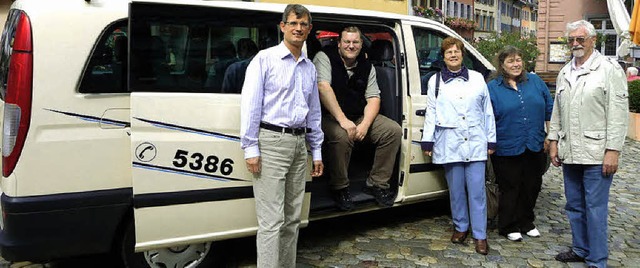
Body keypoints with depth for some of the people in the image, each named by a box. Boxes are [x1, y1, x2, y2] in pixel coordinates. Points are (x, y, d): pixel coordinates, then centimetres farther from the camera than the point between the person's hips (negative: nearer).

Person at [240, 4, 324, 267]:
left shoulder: (310, 67, 16)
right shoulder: (265, 59, -2)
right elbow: (250, 104, -8)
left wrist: (317, 151, 17)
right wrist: (251, 149, -14)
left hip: (299, 143, 7)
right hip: (272, 140, -6)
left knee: (292, 218, 13)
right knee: (272, 220, -7)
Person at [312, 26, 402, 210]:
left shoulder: (367, 66, 9)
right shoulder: (324, 57, -7)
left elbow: (373, 98, 4)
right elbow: (323, 88, -23)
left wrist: (364, 125, -15)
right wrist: (343, 120, -30)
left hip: (360, 117, 6)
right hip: (330, 117, -6)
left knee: (394, 130, -10)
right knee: (342, 136, -37)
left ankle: (377, 184, 0)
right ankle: (339, 188, -13)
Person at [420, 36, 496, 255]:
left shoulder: (477, 78, 9)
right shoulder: (435, 81, 8)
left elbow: (487, 111, 10)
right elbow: (431, 113, 6)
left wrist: (491, 140, 8)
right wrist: (428, 140, 2)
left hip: (475, 143, 0)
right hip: (449, 143, 0)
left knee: (477, 190, -1)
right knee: (456, 189, 9)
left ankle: (480, 235, 7)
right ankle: (460, 227, 24)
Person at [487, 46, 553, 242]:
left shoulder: (535, 82, 8)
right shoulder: (493, 88, -2)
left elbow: (549, 110, 11)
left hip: (535, 147, 4)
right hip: (507, 150, -4)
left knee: (532, 187, 13)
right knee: (510, 189, 4)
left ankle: (526, 223, 31)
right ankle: (509, 227, 19)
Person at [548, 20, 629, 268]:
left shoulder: (609, 69, -6)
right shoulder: (564, 73, 14)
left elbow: (619, 113, -10)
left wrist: (612, 150, -15)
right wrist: (554, 141, 12)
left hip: (596, 154, -6)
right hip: (569, 153, 6)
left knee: (595, 208, -1)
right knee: (574, 206, 16)